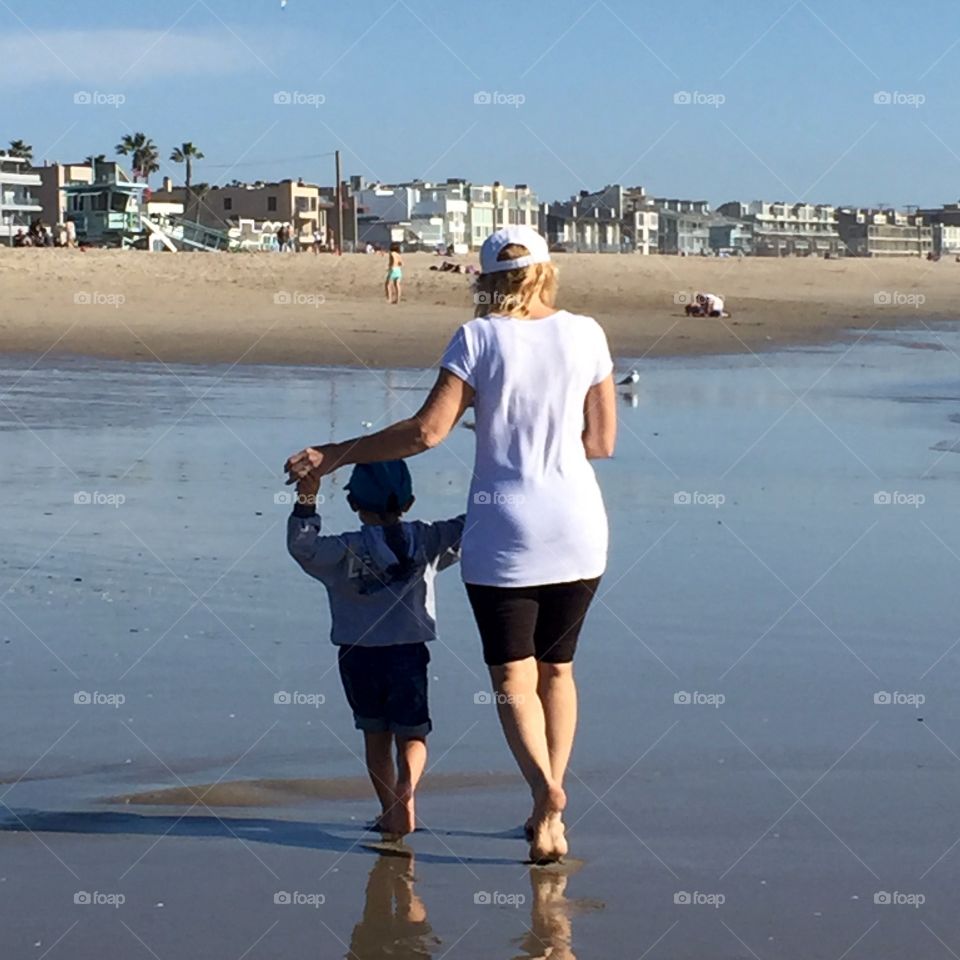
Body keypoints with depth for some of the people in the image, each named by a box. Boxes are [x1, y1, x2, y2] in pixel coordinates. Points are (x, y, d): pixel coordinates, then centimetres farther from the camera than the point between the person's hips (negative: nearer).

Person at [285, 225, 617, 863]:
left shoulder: (478, 339, -6)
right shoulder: (586, 334, 2)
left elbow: (427, 431, -11)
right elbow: (602, 441, 6)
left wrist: (337, 454, -3)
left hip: (505, 530, -3)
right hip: (577, 528, 3)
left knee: (513, 676, 3)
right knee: (556, 667, 16)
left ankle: (545, 787, -20)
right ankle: (551, 807, 12)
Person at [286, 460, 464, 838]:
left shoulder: (346, 550, -9)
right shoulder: (427, 540, 0)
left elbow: (302, 546, -20)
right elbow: (466, 530, 8)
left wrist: (306, 500, -18)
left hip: (357, 656, 0)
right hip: (409, 653, 1)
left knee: (375, 735, 15)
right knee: (411, 736, 6)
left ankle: (389, 808, 16)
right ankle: (406, 786, -23)